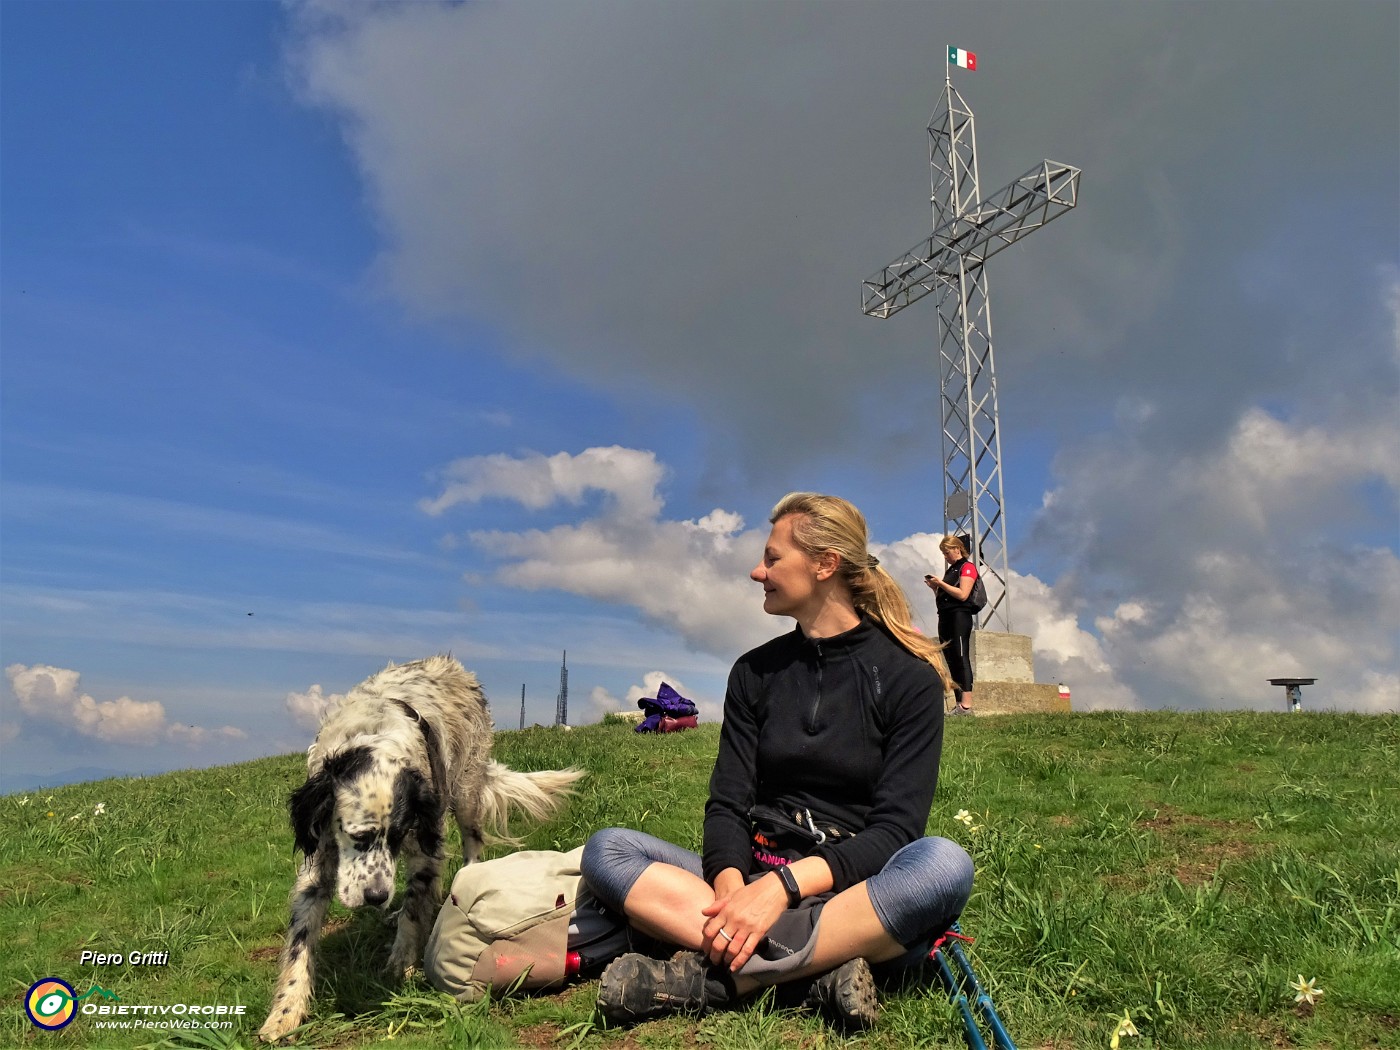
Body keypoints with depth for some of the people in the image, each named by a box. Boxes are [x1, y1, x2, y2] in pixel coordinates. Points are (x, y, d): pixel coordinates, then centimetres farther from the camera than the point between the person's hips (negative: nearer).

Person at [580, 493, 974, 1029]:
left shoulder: (910, 677, -3)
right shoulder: (755, 673, 9)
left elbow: (895, 828, -10)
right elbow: (728, 803, 2)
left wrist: (784, 884, -25)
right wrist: (730, 888, -20)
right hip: (756, 880, 3)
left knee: (944, 864, -34)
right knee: (606, 849, -18)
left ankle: (717, 979, -30)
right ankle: (821, 968, -29)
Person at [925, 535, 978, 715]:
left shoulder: (967, 567, -2)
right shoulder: (950, 570, 23)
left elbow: (962, 594, -15)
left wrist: (941, 583, -12)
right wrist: (935, 587, 6)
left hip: (960, 616, -9)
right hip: (945, 617, 9)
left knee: (961, 658, -14)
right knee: (951, 660, 4)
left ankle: (966, 705, -19)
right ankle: (958, 704, 3)